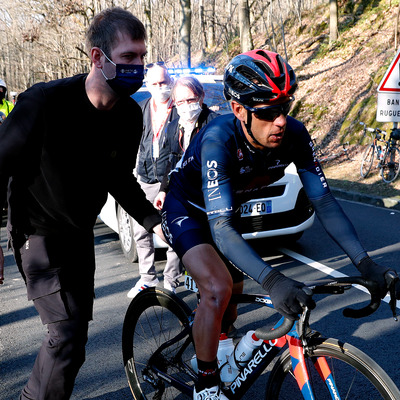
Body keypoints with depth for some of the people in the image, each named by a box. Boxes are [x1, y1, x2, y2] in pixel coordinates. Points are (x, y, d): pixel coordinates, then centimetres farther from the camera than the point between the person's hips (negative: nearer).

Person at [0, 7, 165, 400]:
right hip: (39, 232, -7)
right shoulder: (45, 101, -25)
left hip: (80, 233, 7)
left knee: (77, 323, 16)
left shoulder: (130, 115, -7)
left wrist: (154, 220, -3)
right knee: (67, 334, -14)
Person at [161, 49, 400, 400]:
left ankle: (215, 352, 44)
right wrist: (271, 280, -55)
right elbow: (220, 228, -43)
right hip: (187, 209, -5)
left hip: (227, 208, 6)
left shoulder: (294, 135, -23)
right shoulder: (218, 140, -38)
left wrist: (364, 262, -29)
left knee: (231, 292, 15)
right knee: (218, 289, -25)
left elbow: (323, 200, -19)